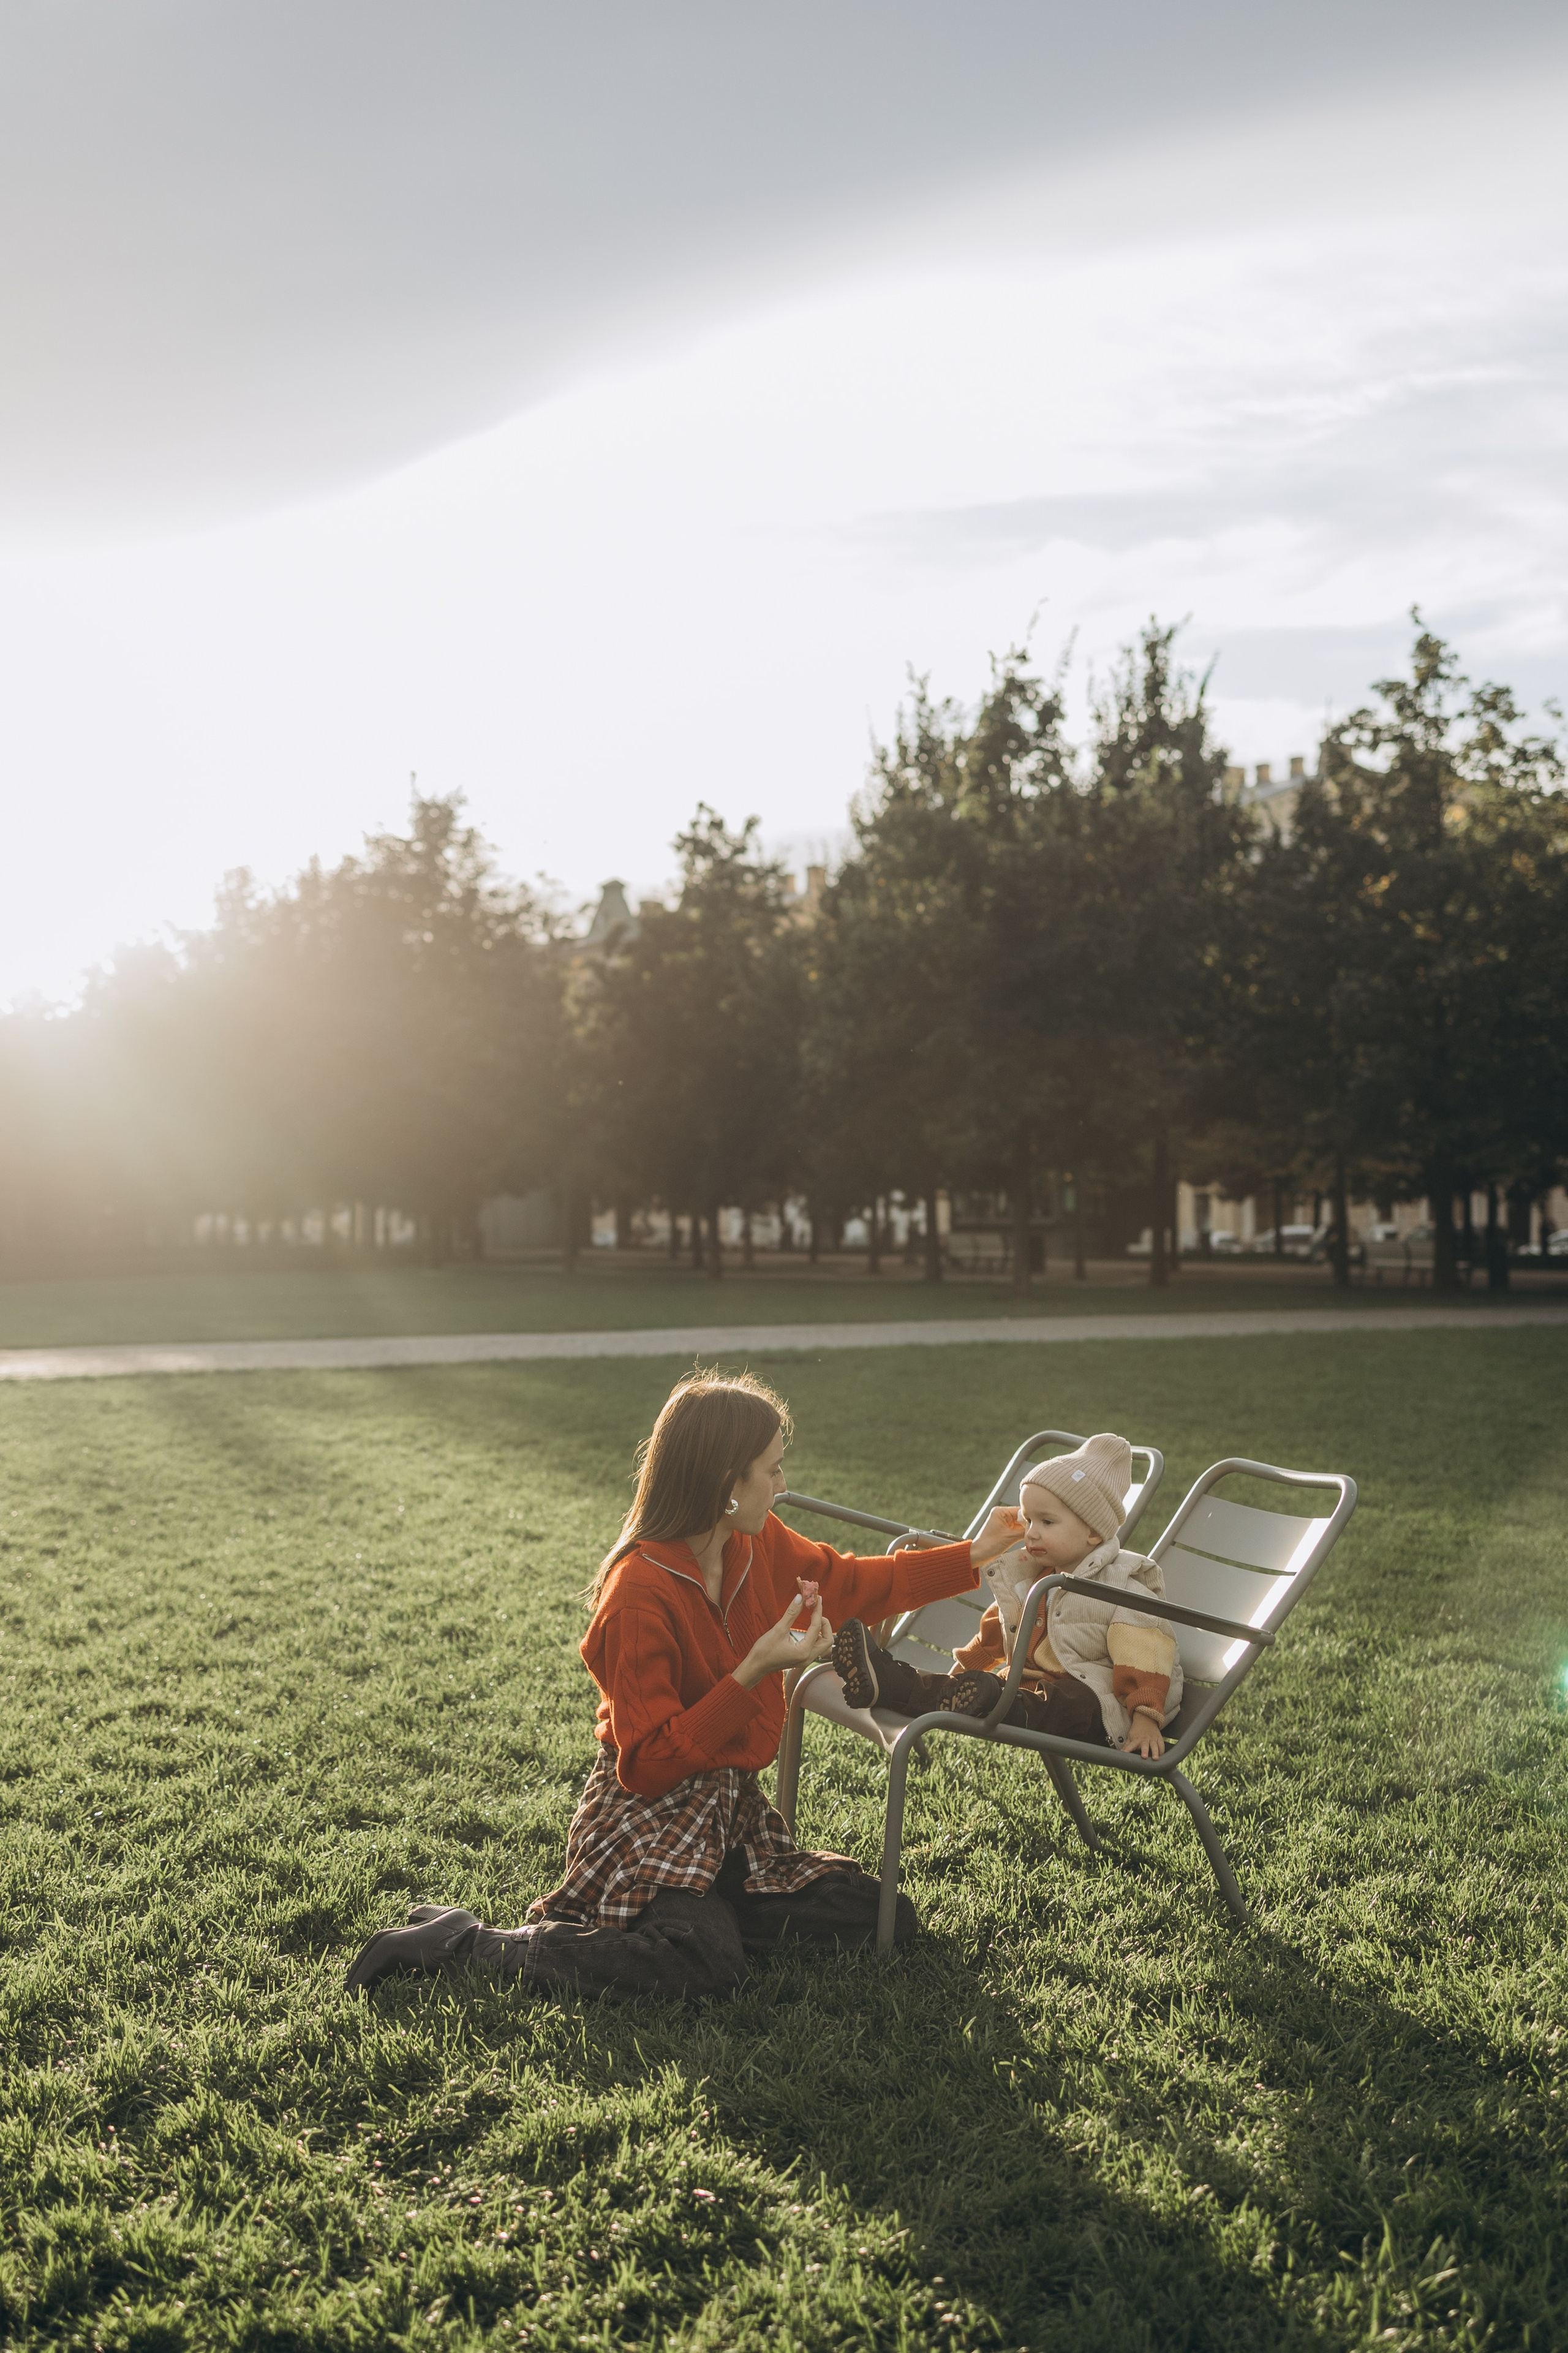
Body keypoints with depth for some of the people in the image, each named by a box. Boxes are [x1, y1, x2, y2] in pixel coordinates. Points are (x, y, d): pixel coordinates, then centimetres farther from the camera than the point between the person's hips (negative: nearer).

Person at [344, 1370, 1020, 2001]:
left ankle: (694, 1913, 6)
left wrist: (975, 1555, 18)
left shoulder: (761, 1548, 2)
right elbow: (649, 1764, -22)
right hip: (647, 1812, -8)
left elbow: (857, 1583, 20)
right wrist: (754, 1673, -28)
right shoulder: (638, 1594, -22)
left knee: (885, 1921, -2)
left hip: (732, 1808, 8)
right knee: (701, 1965, -33)